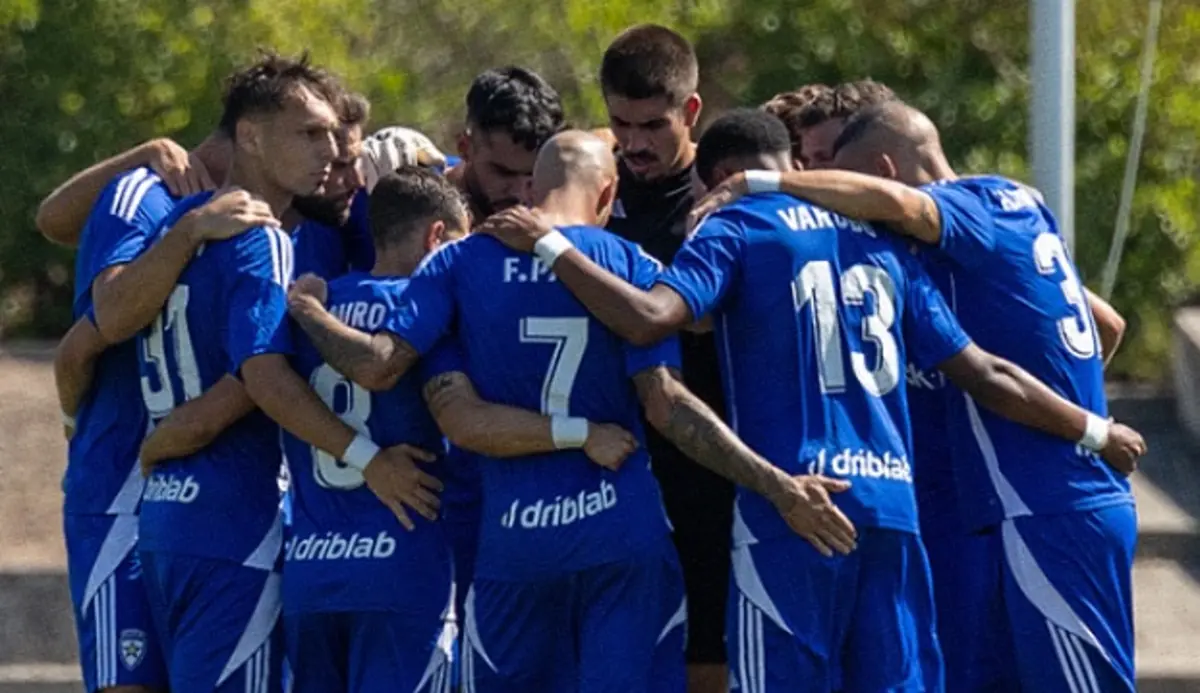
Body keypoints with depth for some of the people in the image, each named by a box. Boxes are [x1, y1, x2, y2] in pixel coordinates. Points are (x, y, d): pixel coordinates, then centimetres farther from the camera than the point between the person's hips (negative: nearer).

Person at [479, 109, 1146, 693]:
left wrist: (548, 245, -5)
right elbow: (986, 376, 17)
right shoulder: (880, 241, 18)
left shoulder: (735, 228, 2)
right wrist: (1093, 432, 30)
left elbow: (649, 317, -16)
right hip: (891, 506, 5)